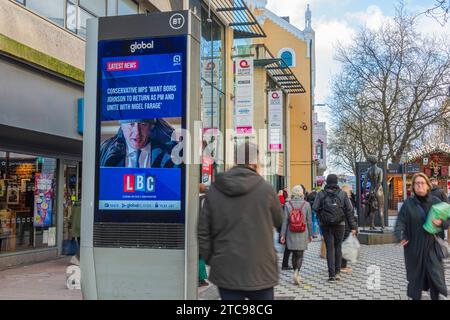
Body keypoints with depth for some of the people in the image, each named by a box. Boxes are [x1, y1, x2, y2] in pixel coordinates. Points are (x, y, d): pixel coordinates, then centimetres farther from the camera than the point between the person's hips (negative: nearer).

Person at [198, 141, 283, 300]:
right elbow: (279, 221, 8)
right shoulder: (266, 189, -9)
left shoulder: (214, 190, -1)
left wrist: (210, 259, 13)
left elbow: (203, 231, 2)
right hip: (260, 270, -2)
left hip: (226, 271, 2)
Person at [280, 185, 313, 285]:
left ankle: (296, 274, 22)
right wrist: (310, 234, 9)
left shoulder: (288, 204, -4)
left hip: (291, 234, 1)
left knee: (294, 254, 15)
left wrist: (283, 234, 1)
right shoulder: (306, 204, -5)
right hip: (302, 234, -1)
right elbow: (309, 221, 0)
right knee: (300, 255, 3)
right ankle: (296, 272, -17)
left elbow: (285, 220, -4)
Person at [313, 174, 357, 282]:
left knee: (330, 249, 3)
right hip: (340, 225, 1)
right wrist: (353, 226, 1)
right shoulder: (342, 194, -1)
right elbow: (349, 210, -2)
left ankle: (331, 274, -1)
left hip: (326, 225, -1)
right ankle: (337, 272, 14)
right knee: (338, 247, 15)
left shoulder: (321, 194, -3)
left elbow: (315, 208, -7)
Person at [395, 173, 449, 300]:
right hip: (414, 246, -1)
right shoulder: (408, 203, -2)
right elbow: (401, 221, -10)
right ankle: (415, 297, 27)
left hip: (432, 246, 1)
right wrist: (400, 236, -28)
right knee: (415, 275, 9)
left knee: (435, 275, -2)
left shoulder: (436, 201, 3)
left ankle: (436, 297, 13)